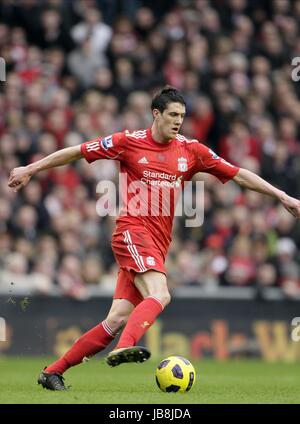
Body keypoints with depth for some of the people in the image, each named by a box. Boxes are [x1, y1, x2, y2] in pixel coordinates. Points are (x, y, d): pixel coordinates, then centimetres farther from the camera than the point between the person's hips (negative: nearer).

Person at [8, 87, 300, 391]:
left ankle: (53, 371, 4)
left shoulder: (190, 150, 10)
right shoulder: (129, 142, -1)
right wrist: (30, 169, 7)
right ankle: (123, 348, -48)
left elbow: (238, 174, 13)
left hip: (158, 244, 5)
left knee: (118, 319, -3)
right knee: (159, 295, -30)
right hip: (133, 231, -5)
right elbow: (77, 152, 6)